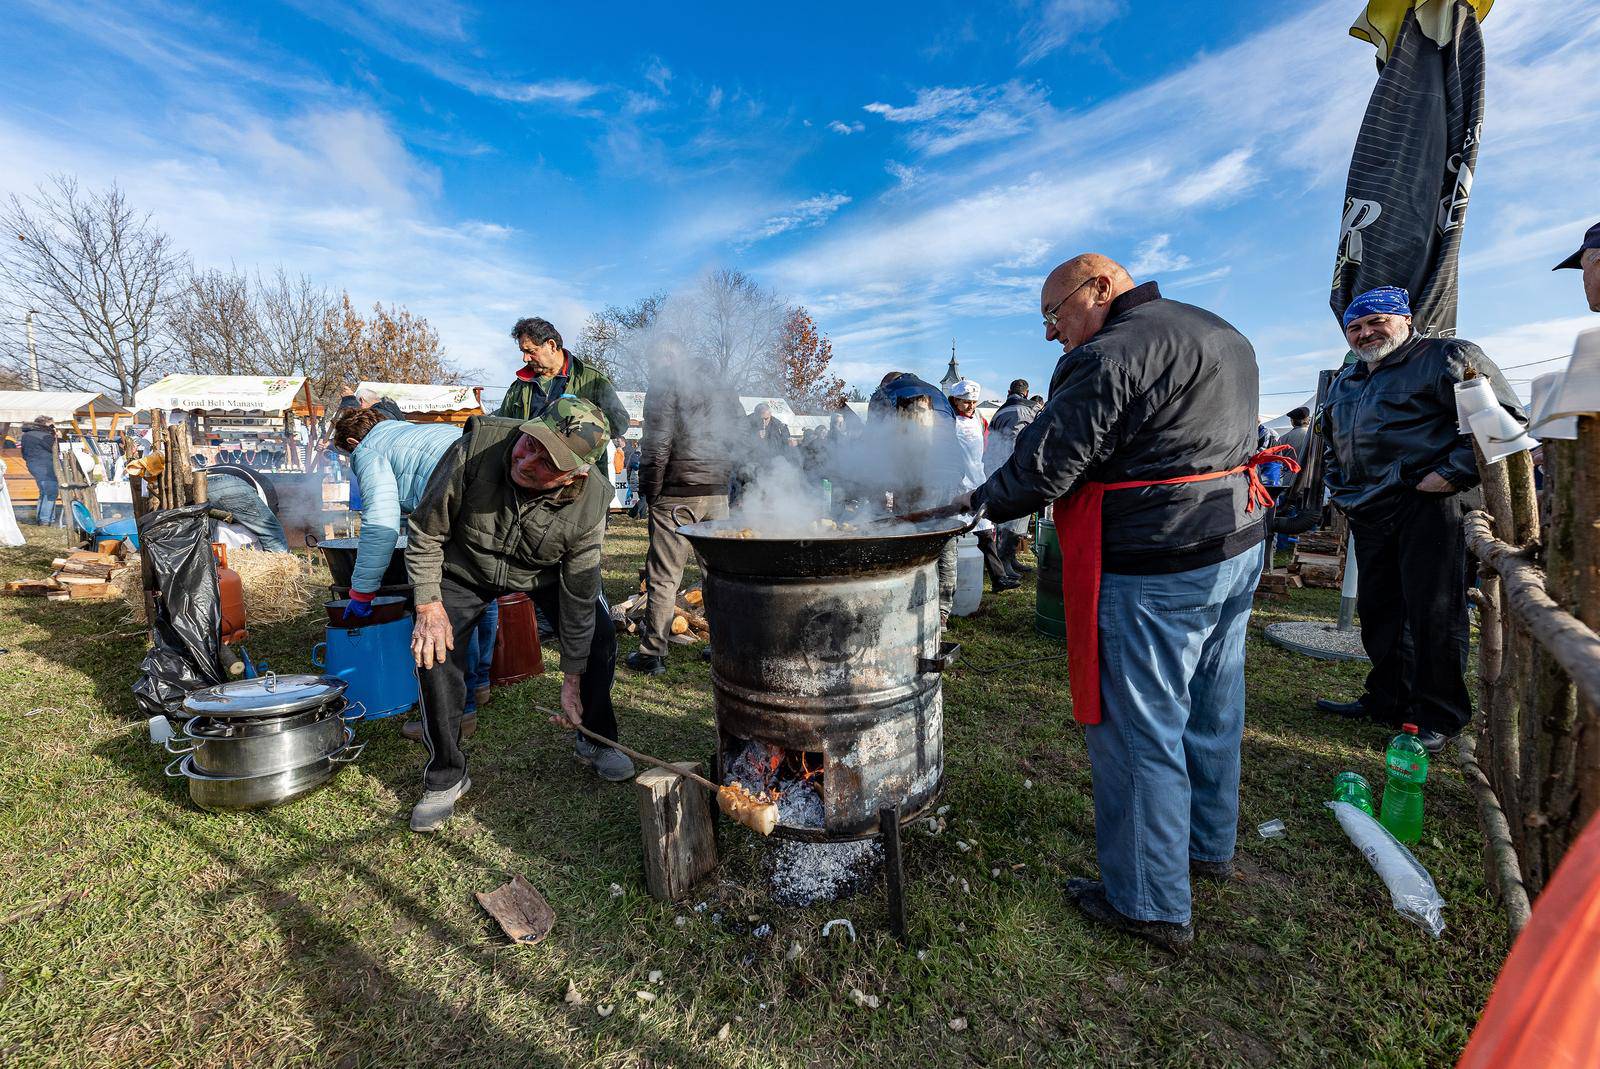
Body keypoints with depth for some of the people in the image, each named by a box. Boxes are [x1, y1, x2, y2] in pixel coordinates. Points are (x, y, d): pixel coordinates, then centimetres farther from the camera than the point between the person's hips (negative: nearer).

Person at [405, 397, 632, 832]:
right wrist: (428, 606, -22)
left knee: (599, 639, -10)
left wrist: (572, 679, -17)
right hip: (466, 569, 0)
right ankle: (446, 776, 8)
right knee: (434, 651, -15)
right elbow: (425, 534, -19)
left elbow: (579, 595, -22)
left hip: (546, 574, 1)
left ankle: (596, 741, 17)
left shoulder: (590, 502, -33)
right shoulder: (475, 450, -36)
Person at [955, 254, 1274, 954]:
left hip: (1155, 570, -10)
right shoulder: (1224, 337, 16)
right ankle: (1208, 847, 41)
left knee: (1138, 732, 2)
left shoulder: (1110, 355, -16)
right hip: (1238, 543, 10)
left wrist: (983, 500, -1)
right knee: (1210, 712, 22)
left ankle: (1150, 905, 17)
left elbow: (1046, 464, -18)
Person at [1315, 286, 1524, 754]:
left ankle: (1439, 716, 9)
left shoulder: (1447, 357, -2)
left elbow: (1506, 418, -9)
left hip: (1426, 505, -7)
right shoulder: (1343, 382, 19)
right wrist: (1338, 487, 21)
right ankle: (1387, 700, 25)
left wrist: (1453, 473, -15)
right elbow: (1329, 441, 33)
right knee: (1378, 610, 13)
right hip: (1368, 514, 7)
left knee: (1432, 613, -4)